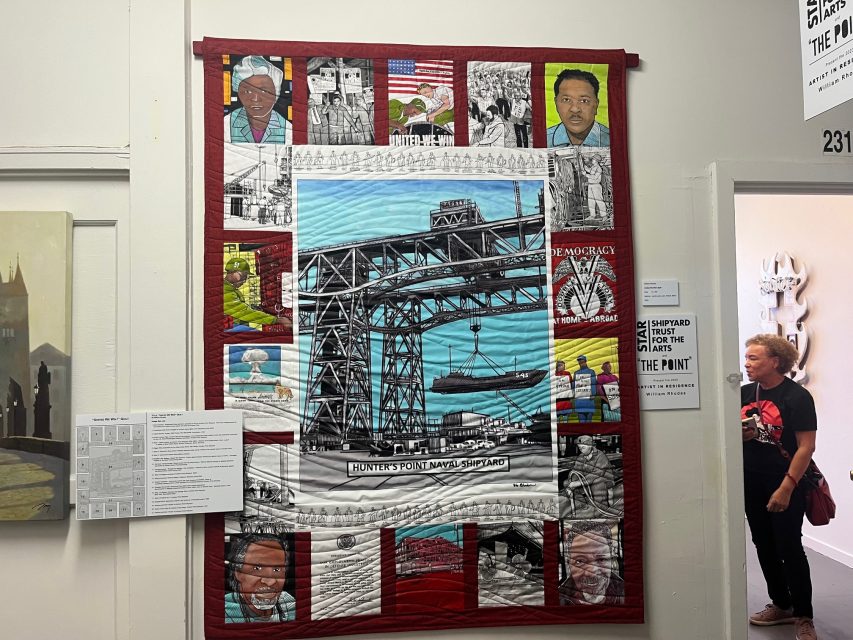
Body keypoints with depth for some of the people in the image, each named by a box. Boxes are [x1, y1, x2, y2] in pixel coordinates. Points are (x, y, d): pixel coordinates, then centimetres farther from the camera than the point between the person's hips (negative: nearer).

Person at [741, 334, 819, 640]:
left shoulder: (797, 397, -13)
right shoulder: (745, 393, 3)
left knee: (789, 548, -1)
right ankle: (781, 605, 29)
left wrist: (786, 488, -21)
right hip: (751, 481, 6)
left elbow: (806, 446, -16)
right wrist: (738, 435, -9)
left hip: (785, 483, -6)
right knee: (764, 545, 13)